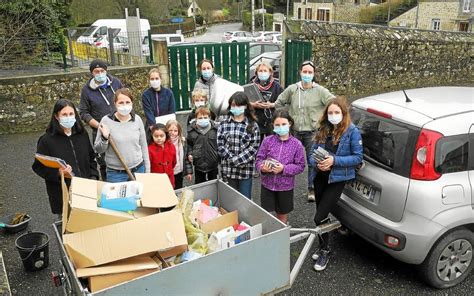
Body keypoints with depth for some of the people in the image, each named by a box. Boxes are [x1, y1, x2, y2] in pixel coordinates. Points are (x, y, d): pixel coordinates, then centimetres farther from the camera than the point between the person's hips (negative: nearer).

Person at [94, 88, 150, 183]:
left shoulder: (137, 119, -1)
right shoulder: (106, 121, -9)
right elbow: (98, 149, -3)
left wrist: (147, 170, 10)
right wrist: (105, 138, -24)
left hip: (138, 170, 2)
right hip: (115, 173, -2)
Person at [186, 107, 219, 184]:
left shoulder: (215, 129, -9)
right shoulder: (192, 131, -6)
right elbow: (189, 144, 8)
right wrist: (189, 154, -6)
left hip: (213, 163, 0)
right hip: (199, 163, 1)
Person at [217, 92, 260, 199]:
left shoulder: (253, 125, -2)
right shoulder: (224, 124, 4)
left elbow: (254, 147, -8)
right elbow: (220, 145, -2)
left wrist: (238, 160, -17)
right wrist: (232, 159, -13)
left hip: (246, 169, -2)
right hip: (228, 169, 2)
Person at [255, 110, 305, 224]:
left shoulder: (296, 144, -8)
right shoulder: (267, 140, -6)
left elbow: (300, 166, -6)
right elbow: (259, 159, -2)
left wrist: (284, 169, -20)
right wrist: (262, 168, -24)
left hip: (285, 186, 0)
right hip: (267, 184, 1)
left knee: (282, 215, 18)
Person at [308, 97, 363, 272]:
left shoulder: (352, 131, -10)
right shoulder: (323, 130, 5)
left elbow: (358, 158, -11)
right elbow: (312, 152, 6)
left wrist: (334, 160, -22)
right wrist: (317, 163, -16)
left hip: (337, 179, -5)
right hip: (320, 177, 6)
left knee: (319, 218, -8)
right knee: (322, 215, 18)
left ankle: (324, 252, 13)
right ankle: (323, 247, 38)